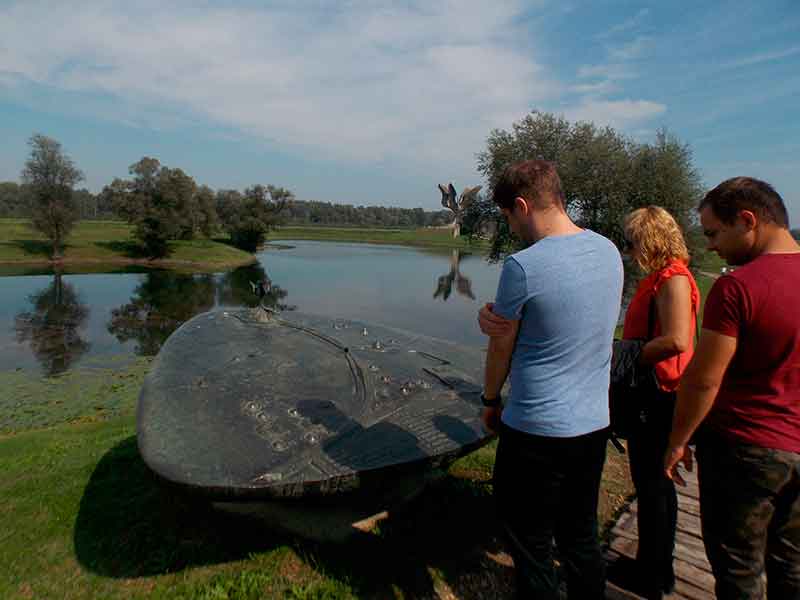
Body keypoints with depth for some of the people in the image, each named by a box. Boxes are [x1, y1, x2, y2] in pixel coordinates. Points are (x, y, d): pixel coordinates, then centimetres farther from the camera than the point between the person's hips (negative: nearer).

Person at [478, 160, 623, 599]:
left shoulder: (522, 266, -20)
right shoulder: (608, 250, 2)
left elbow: (500, 348, -8)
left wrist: (490, 402, 9)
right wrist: (495, 314, -9)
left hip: (536, 431, -7)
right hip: (594, 424, 7)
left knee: (531, 548, 13)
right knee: (581, 538, 24)